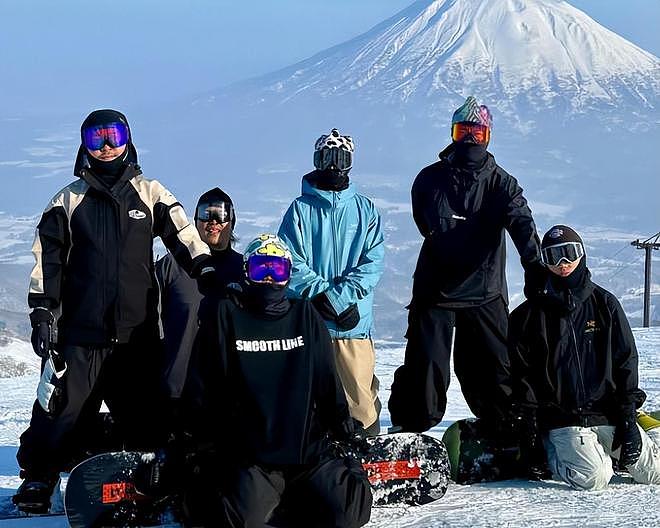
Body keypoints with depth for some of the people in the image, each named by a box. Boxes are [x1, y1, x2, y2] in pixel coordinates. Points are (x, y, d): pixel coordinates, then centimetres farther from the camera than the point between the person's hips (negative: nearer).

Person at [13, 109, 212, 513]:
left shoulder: (150, 194, 10)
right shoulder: (69, 200, 8)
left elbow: (183, 234, 7)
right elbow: (47, 260, 6)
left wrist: (205, 267, -10)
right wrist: (43, 311, -1)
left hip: (138, 330, 1)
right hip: (81, 330, -1)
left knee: (144, 413, 5)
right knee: (62, 407, -5)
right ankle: (38, 480, 5)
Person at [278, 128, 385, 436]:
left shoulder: (365, 210, 10)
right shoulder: (301, 209, 6)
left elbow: (372, 263, 0)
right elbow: (291, 263, -2)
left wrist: (339, 295, -13)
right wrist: (323, 294, -14)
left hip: (355, 323, 0)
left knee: (361, 398, -3)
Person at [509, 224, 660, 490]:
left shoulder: (605, 304, 7)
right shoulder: (529, 315, 4)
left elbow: (626, 362, 6)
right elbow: (522, 375, 4)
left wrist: (628, 418, -3)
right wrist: (528, 425, -5)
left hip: (609, 414, 3)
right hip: (561, 419, -3)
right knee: (593, 477, -24)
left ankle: (606, 450, 24)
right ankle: (551, 454, 5)